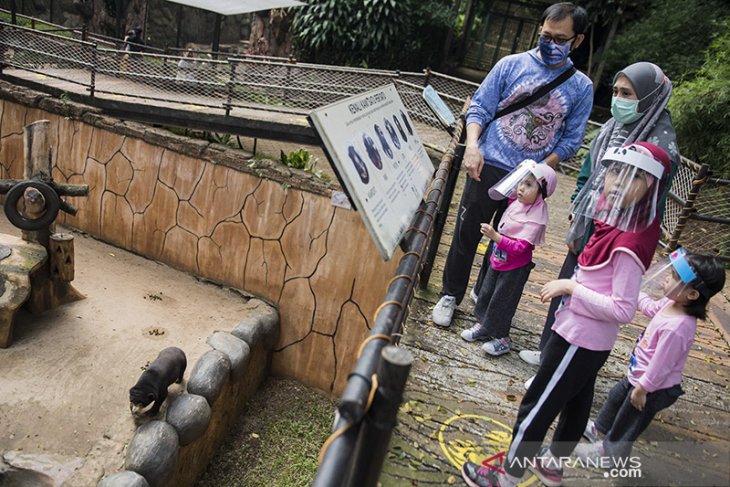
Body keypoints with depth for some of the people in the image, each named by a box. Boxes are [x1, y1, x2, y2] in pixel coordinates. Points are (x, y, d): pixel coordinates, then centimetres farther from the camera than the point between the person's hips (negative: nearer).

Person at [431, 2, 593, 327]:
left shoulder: (581, 87, 2)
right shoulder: (512, 65, 0)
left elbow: (571, 140, 2)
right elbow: (479, 107, -1)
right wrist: (472, 145, -19)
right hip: (488, 167, -1)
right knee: (466, 235, 5)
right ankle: (450, 295, 21)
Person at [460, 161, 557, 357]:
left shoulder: (535, 218, -28)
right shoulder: (516, 201, -5)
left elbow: (520, 247, -33)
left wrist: (496, 236, -39)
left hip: (515, 268, -8)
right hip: (499, 260, 8)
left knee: (502, 302, 6)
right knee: (486, 294, 20)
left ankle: (502, 337, 25)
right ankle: (484, 326, 39)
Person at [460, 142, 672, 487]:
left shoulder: (629, 242, -26)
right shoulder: (621, 223, 0)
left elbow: (623, 310, -26)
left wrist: (571, 287, -21)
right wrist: (570, 286, 0)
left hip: (581, 338, -9)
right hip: (593, 339, 9)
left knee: (535, 408, 6)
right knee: (575, 404, 25)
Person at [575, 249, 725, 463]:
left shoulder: (677, 327, -39)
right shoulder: (672, 303, -14)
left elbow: (660, 365, -30)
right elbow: (650, 307, 9)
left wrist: (642, 389, -18)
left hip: (655, 388, -8)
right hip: (638, 374, 9)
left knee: (627, 422, 15)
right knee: (616, 398, 30)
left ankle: (608, 453, 40)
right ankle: (600, 430, 55)